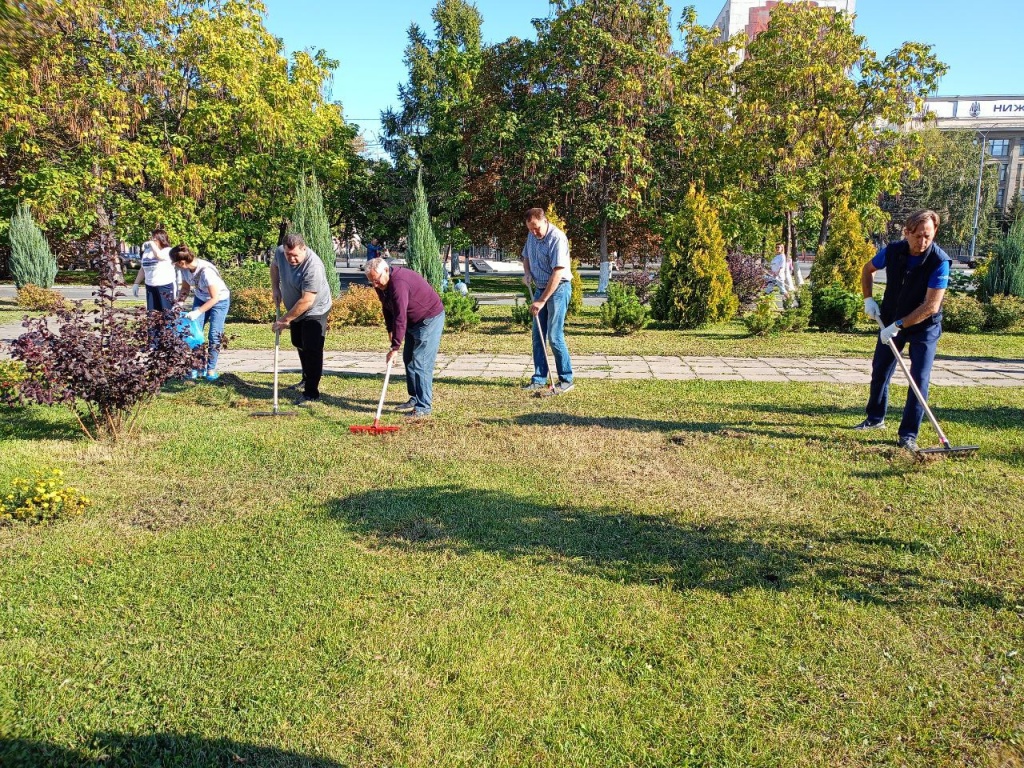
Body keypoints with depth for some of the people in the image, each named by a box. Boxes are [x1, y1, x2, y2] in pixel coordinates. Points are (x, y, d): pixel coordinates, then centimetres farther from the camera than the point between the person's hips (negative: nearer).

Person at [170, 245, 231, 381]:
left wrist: (198, 312, -30)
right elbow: (185, 288, 3)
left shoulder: (206, 271, -35)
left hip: (219, 300, -6)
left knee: (214, 335, -9)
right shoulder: (185, 269, -16)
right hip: (200, 298, 6)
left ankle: (211, 369, 1)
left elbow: (215, 298, -28)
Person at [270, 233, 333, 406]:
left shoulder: (313, 267, -36)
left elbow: (307, 301, -35)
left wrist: (285, 319, -28)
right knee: (298, 344, 22)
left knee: (312, 350, -11)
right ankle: (308, 377, 43)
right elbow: (274, 266, 13)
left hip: (315, 310, -8)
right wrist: (276, 289, 0)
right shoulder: (280, 252, -14)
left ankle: (311, 393, -6)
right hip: (295, 309, 8)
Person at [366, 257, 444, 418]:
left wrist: (395, 347, -31)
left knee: (421, 363, -14)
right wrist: (390, 330, 1)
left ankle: (424, 407, -10)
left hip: (430, 319, -10)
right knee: (408, 360, 13)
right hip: (413, 321, 10)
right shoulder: (381, 285, 0)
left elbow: (400, 318, -33)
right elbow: (387, 308, 14)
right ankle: (415, 399, 24)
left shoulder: (399, 283, -31)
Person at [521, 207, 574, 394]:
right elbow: (526, 256, 24)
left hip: (558, 288, -8)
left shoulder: (557, 238, -19)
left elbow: (557, 273, -24)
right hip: (540, 288, 8)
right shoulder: (532, 235, 6)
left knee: (554, 336, -9)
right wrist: (527, 272, 2)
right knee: (538, 336, 7)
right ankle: (539, 379, 14)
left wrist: (542, 300, -24)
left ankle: (566, 380, 2)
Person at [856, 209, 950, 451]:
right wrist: (868, 299, -2)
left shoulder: (939, 261, -25)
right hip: (890, 322, 4)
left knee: (919, 379, -9)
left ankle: (908, 435, -2)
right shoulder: (893, 251, -13)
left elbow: (931, 306, -29)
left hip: (924, 327, -4)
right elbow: (868, 269, 9)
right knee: (880, 371, 14)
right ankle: (875, 418, 34)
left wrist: (898, 325, -30)